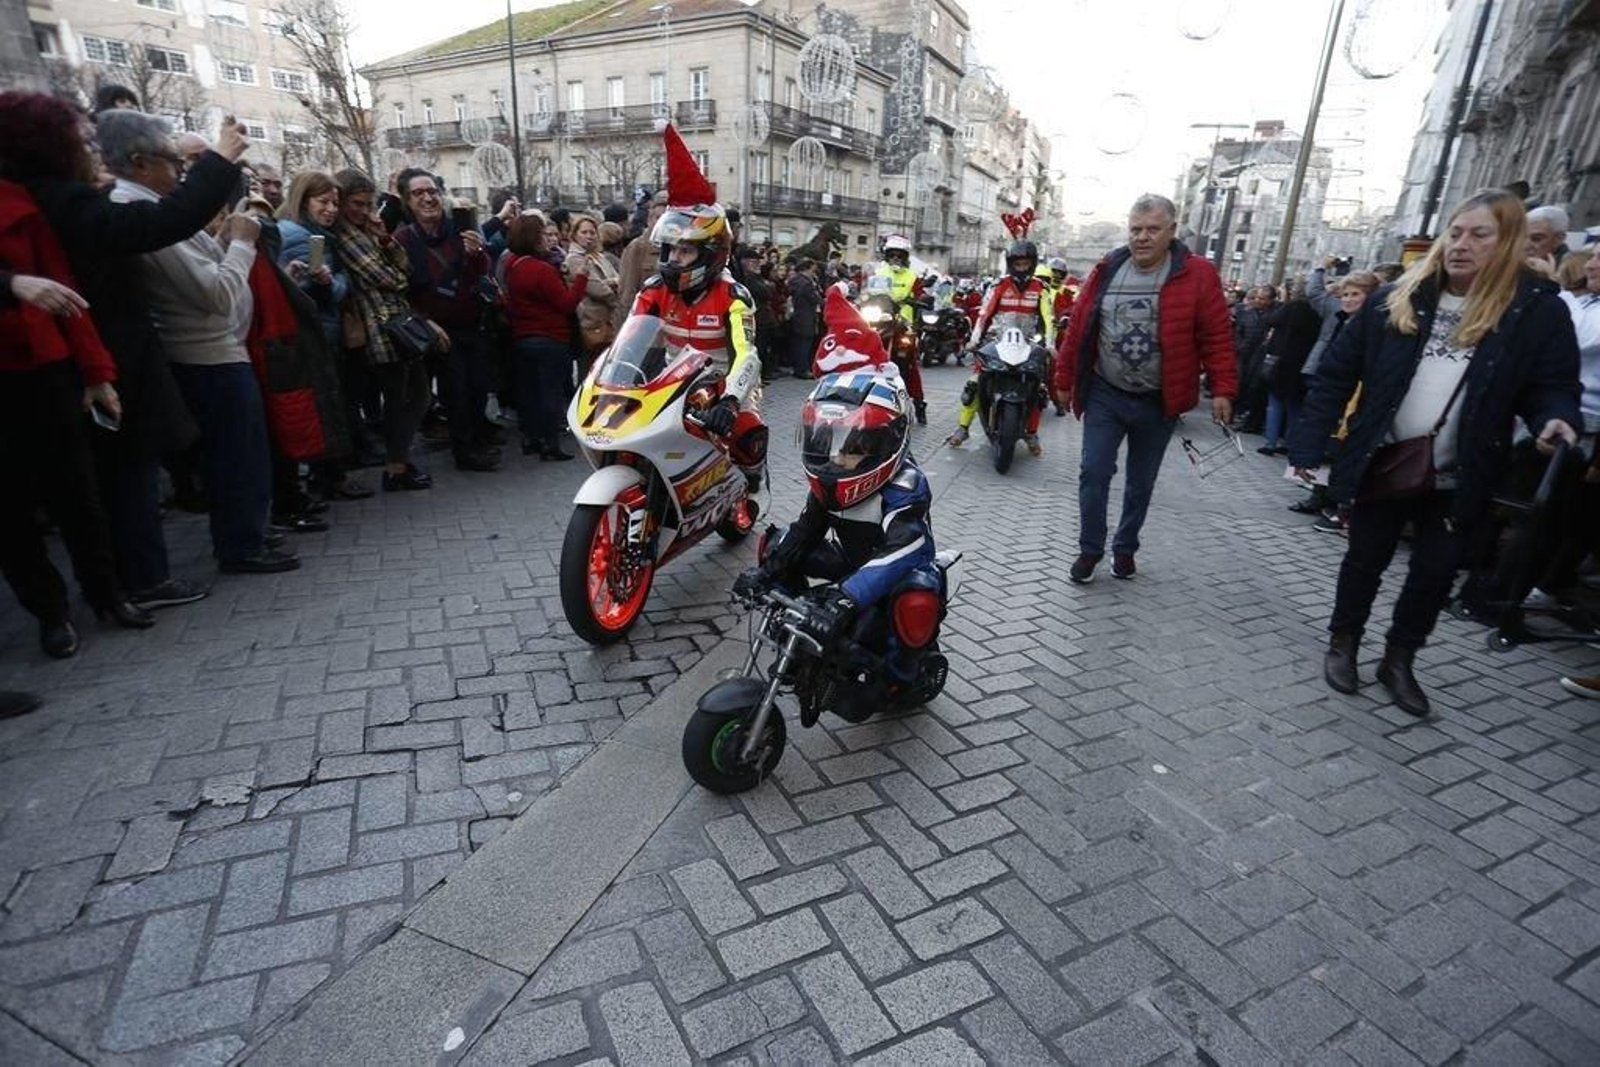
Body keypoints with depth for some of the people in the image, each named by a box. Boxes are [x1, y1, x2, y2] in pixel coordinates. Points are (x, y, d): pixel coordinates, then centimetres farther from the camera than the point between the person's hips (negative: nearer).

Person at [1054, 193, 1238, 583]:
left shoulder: (1197, 275, -6)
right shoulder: (1106, 271, 1)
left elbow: (1217, 338, -6)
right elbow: (1078, 330, 6)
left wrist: (1222, 390, -12)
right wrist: (1064, 379, 8)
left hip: (1158, 402, -1)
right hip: (1104, 395, 1)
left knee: (1141, 481, 12)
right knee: (1093, 472, -3)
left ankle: (1125, 547, 29)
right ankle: (1090, 548, 12)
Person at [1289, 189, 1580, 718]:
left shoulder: (1539, 310, -3)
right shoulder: (1396, 300, -3)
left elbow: (1555, 386, 0)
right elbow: (1337, 372, -3)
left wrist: (1556, 419, -25)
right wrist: (1308, 447, -8)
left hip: (1458, 478, 1)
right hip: (1384, 464, 0)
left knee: (1435, 572, 10)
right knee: (1366, 559, 13)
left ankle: (1399, 661, 29)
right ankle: (1342, 642, 32)